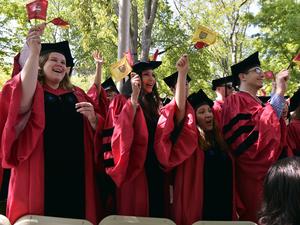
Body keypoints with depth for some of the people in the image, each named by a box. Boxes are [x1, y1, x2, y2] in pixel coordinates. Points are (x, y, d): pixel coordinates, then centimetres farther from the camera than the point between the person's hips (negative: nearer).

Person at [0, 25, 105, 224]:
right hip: (41, 174, -3)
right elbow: (22, 103, -22)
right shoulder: (34, 90, 4)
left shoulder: (77, 94, 15)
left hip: (74, 174, 4)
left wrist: (92, 117, -11)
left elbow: (96, 131, 12)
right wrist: (34, 52, -27)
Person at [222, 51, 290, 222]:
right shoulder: (236, 100, -10)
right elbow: (253, 135, -25)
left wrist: (282, 114, 8)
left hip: (269, 171, 9)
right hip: (252, 175, -9)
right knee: (255, 218, -2)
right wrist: (279, 93, -23)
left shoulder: (260, 104, 19)